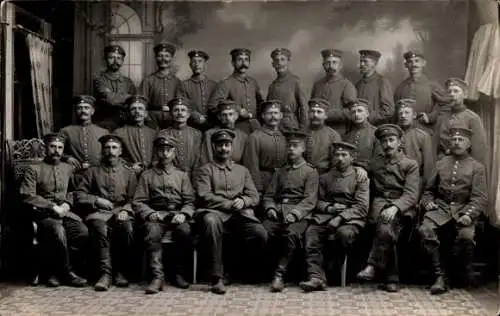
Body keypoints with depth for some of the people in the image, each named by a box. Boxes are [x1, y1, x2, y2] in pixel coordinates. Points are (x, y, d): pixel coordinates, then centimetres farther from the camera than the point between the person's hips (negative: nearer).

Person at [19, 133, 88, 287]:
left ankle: (56, 270, -11)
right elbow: (28, 196, -7)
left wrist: (67, 204, -2)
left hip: (65, 211, 4)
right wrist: (53, 207, -13)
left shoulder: (68, 168, 18)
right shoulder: (34, 169, 3)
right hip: (43, 212, -4)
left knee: (83, 232, -26)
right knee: (59, 231, -36)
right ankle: (66, 272, -15)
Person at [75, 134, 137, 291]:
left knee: (127, 227, -35)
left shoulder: (129, 173, 21)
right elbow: (79, 195, 12)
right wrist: (96, 200, -4)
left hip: (121, 212, 1)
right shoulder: (92, 172, 19)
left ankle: (121, 272, -21)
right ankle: (105, 273, -35)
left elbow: (133, 200, 11)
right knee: (100, 227, -37)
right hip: (98, 212, 0)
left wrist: (125, 210, -8)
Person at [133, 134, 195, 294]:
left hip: (177, 215, 1)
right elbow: (138, 202, 10)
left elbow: (190, 201, 11)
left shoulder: (182, 175, 20)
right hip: (156, 216, 0)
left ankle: (178, 273, -15)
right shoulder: (147, 175, 18)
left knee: (185, 231, -33)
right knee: (152, 232, -35)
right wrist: (150, 214, -10)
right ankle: (157, 276, -35)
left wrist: (183, 214, -10)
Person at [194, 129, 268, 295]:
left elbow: (254, 197, 17)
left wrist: (243, 201, -6)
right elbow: (204, 197, -1)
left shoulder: (242, 170, 27)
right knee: (210, 221, -40)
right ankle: (217, 278, -34)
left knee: (261, 234, -27)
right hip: (216, 212, -3)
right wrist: (229, 204, -11)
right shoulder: (205, 170, 15)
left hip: (241, 214, 3)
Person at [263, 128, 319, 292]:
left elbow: (310, 200, 0)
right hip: (277, 212, 3)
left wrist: (295, 213, -16)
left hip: (298, 214, -3)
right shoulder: (280, 172, 24)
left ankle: (279, 274, -28)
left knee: (292, 233, -36)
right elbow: (268, 195, 18)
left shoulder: (310, 172, 11)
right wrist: (270, 208, -4)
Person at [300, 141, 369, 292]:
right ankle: (316, 277, -30)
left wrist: (340, 217, -15)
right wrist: (329, 207, -5)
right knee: (310, 234, -26)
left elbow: (362, 206, -3)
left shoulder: (361, 178, 7)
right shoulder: (325, 178, 20)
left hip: (350, 218, -3)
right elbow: (319, 201, 19)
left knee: (344, 233, -36)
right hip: (325, 216, 3)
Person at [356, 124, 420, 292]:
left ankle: (373, 266, -29)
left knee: (386, 228, -36)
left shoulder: (410, 164, 11)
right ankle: (391, 279, -28)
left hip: (402, 208, -2)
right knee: (387, 230, -31)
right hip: (380, 204, 2)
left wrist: (395, 207, -20)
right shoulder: (375, 164, 23)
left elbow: (412, 194, -3)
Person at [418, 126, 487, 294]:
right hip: (440, 208, 2)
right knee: (426, 230, -28)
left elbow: (480, 197, -1)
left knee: (466, 235, -33)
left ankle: (467, 269, -1)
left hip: (463, 210, -2)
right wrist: (428, 202, -1)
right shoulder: (441, 163, 16)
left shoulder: (477, 167, 8)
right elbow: (428, 190, 21)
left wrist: (469, 214, -18)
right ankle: (440, 277, -22)